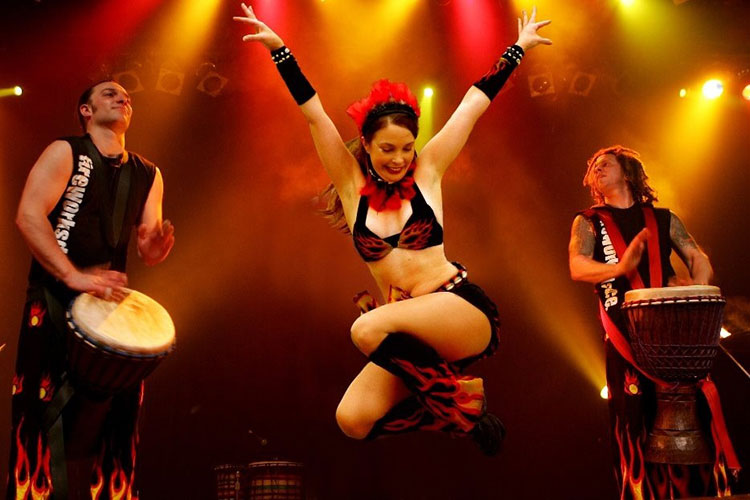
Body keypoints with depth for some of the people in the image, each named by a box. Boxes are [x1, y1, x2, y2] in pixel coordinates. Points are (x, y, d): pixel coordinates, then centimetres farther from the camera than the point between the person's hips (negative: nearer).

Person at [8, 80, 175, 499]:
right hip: (54, 300, -4)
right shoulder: (66, 153, 0)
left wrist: (159, 245, -12)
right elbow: (28, 216, -12)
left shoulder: (148, 174, 14)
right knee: (50, 412, -7)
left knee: (112, 414, 2)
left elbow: (149, 251, 13)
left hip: (111, 298, 5)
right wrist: (76, 277, -22)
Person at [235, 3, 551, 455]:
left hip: (464, 309, -3)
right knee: (353, 421, -14)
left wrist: (518, 49, 17)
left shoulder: (426, 172, 5)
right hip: (409, 328, 4)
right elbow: (315, 114, 2)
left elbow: (473, 105, 10)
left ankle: (461, 396, -8)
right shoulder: (352, 185, 7)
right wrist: (279, 50, -2)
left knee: (370, 328, -31)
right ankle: (454, 407, 8)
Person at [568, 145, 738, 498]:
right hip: (625, 334, -1)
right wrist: (620, 268, -24)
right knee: (636, 419, -6)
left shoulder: (662, 219, 19)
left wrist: (696, 290, -11)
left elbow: (698, 259, 10)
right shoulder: (588, 222, 13)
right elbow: (578, 268, -4)